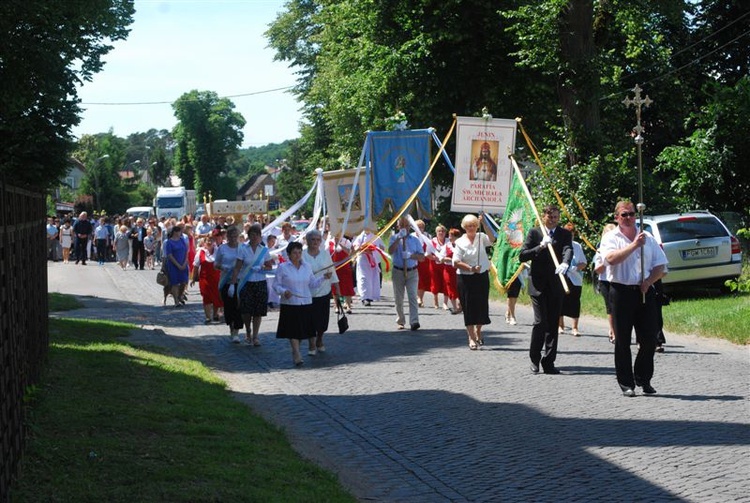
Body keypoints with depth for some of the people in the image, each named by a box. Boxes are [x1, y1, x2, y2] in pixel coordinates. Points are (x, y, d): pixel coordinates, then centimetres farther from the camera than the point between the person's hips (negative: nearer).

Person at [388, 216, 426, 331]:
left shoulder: (415, 239, 6)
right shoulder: (394, 238, 3)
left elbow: (422, 257, 3)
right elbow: (390, 251, -16)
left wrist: (411, 255, -15)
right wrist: (399, 238, -21)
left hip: (412, 272, -1)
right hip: (398, 271, 1)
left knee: (413, 297, -13)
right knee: (398, 298, 9)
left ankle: (414, 322, -21)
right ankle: (400, 321, 22)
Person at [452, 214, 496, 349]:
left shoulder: (481, 238, 3)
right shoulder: (460, 242, -1)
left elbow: (492, 239, -19)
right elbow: (456, 262, -7)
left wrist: (484, 223, -25)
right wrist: (471, 268, -19)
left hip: (482, 276, 2)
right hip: (465, 277, -2)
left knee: (481, 305, 7)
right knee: (468, 307, -2)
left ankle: (478, 332, 31)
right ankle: (472, 338, 3)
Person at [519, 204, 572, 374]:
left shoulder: (564, 234, 7)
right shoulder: (534, 233, 5)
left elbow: (568, 250, -13)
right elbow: (522, 256, -2)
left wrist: (565, 264, -34)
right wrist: (540, 247, -15)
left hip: (556, 285, 2)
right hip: (538, 285, -2)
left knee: (553, 324, 4)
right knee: (540, 322, -8)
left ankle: (548, 361, 10)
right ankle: (534, 359, 7)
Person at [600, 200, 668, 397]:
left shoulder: (647, 238, 14)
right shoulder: (611, 238, 2)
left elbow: (660, 266, 13)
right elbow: (611, 258, -18)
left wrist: (648, 281, -4)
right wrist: (634, 245, -22)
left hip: (645, 292, 3)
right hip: (621, 291, -3)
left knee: (649, 339, 1)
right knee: (622, 340, 0)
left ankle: (643, 378, 17)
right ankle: (626, 383, 6)